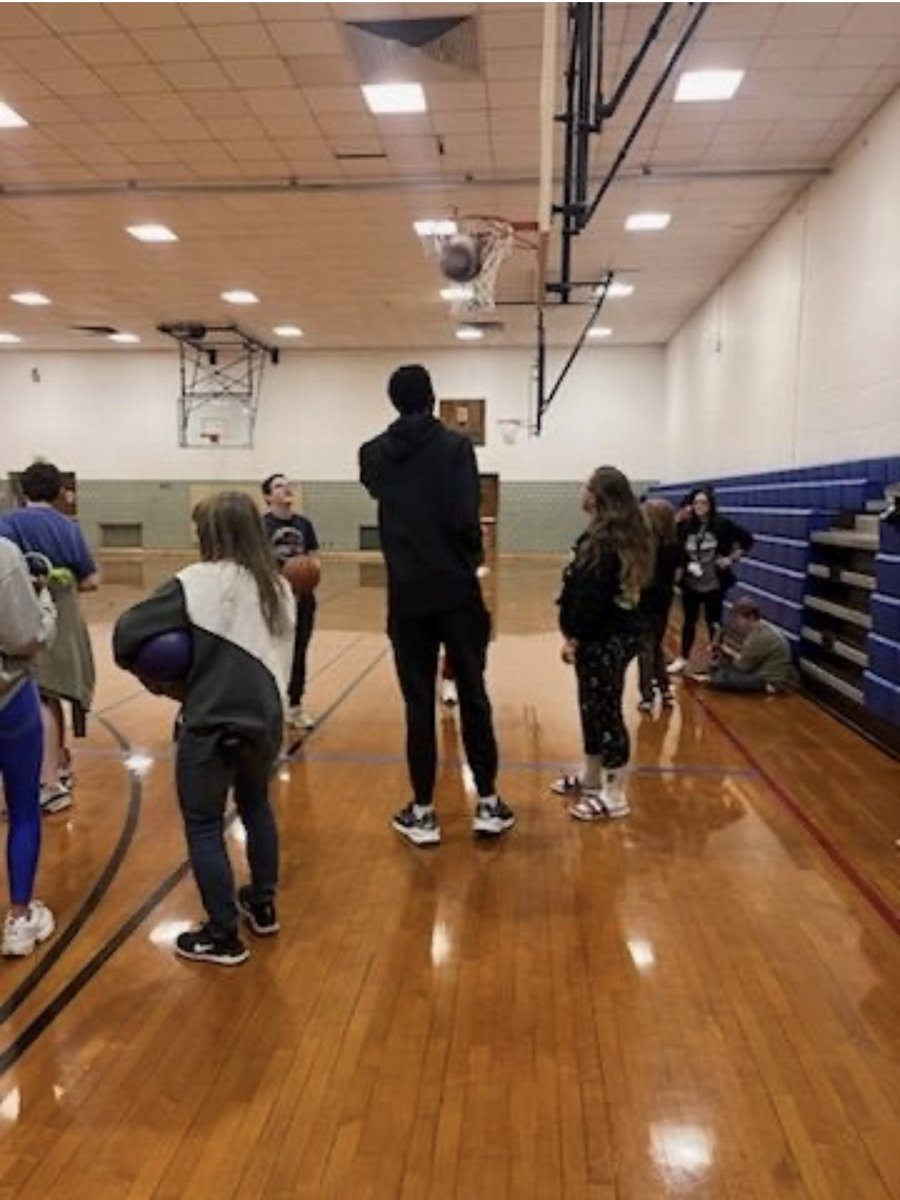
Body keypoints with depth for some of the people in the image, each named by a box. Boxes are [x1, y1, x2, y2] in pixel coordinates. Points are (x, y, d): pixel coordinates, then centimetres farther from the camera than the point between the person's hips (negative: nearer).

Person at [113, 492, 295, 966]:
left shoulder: (196, 583, -13)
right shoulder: (278, 588, 3)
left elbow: (128, 629, -13)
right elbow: (280, 651, 9)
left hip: (209, 726, -6)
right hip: (264, 720, 6)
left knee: (203, 827, 10)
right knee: (257, 807, 26)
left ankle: (223, 936, 19)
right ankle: (263, 905, 38)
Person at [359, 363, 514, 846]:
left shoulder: (373, 454, 5)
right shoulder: (455, 445, -6)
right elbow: (464, 519, -15)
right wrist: (472, 557, 3)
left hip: (406, 595, 2)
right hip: (456, 591, -2)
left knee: (418, 703, 8)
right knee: (473, 696, 9)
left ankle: (423, 812, 15)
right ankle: (488, 804, 19)